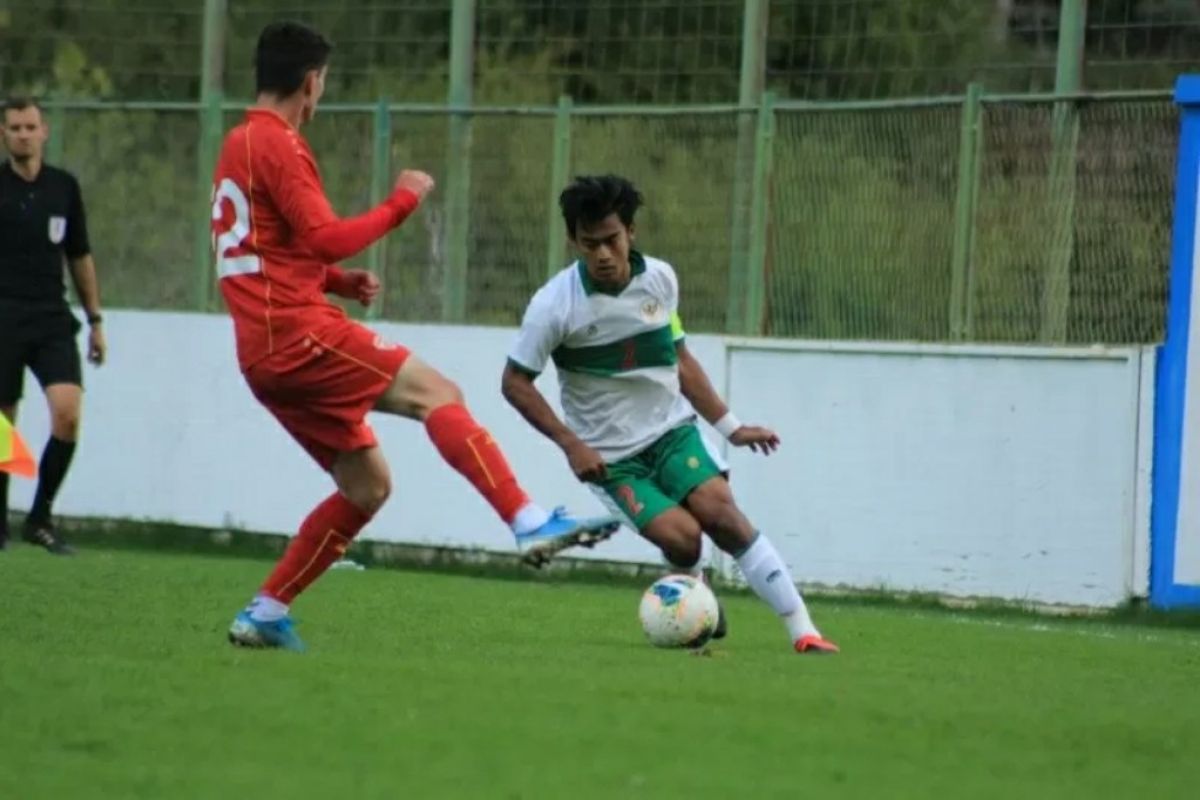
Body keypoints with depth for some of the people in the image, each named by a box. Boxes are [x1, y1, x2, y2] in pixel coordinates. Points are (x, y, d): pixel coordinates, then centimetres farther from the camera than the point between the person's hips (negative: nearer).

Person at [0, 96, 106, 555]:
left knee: (68, 413, -15)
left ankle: (40, 518, -3)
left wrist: (95, 319, 17)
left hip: (53, 319, 2)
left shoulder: (64, 187, 9)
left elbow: (80, 257, 18)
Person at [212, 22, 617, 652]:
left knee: (367, 484, 11)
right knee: (435, 392, -17)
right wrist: (400, 203, -8)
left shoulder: (238, 146, 22)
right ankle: (531, 523, -31)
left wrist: (336, 281, 14)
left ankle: (264, 615, 11)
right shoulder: (276, 145, -9)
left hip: (265, 356, 10)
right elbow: (325, 238, -18)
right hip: (297, 334, -10)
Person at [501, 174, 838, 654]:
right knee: (681, 537, -21)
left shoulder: (659, 279, -3)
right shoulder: (555, 304, -16)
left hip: (671, 427, 3)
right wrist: (570, 444, -17)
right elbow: (516, 383, -9)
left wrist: (730, 426, 11)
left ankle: (803, 633, -19)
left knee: (720, 510, -19)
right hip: (608, 455, -3)